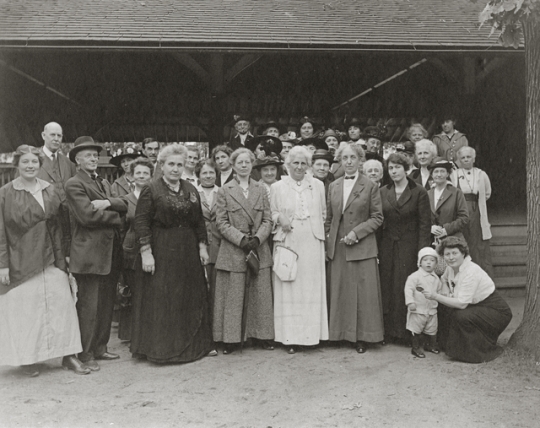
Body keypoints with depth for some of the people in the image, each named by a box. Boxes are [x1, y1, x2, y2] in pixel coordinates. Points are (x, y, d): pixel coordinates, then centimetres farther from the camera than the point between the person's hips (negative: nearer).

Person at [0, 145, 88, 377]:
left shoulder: (50, 191, 7)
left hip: (50, 259, 3)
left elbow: (58, 225, 8)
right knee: (24, 308, 3)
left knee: (62, 303, 2)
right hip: (21, 260, -3)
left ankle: (69, 355, 11)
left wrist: (62, 255, 3)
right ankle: (27, 359, 18)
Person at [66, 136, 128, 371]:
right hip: (89, 253, -8)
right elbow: (88, 215, -17)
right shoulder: (74, 184, -5)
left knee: (107, 304, 13)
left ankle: (100, 348, 25)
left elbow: (124, 206, 6)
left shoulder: (104, 182, 19)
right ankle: (85, 354, 9)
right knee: (88, 306, -2)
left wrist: (107, 203, -12)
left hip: (110, 251, 8)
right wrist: (116, 216, -6)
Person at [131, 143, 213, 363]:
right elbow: (141, 222, -11)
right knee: (160, 301, 1)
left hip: (188, 252, 5)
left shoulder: (191, 190, 10)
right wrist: (146, 252, -17)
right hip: (161, 251, -5)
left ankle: (190, 345, 26)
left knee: (190, 299, 12)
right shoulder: (151, 190, -6)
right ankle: (160, 348, 13)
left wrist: (202, 246, 7)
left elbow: (199, 221, 13)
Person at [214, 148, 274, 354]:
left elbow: (268, 220, 6)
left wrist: (258, 238, -11)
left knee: (261, 295, 7)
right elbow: (221, 222, -3)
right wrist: (241, 239, -14)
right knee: (232, 296, 1)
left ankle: (264, 335, 19)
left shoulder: (261, 189, 9)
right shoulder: (225, 191, 1)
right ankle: (230, 339, 12)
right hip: (233, 251, -2)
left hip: (259, 249, 3)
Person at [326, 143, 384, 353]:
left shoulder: (370, 187, -2)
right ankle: (341, 333, 19)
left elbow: (377, 217, -3)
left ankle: (363, 336, 12)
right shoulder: (333, 186, 10)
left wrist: (356, 232, -13)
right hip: (337, 247, 4)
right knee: (339, 291, 8)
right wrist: (327, 240, 6)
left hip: (362, 247, -3)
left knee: (363, 292, 0)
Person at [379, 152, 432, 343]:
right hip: (387, 247, 4)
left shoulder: (419, 192, -2)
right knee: (387, 288, 5)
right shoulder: (383, 192, 9)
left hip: (409, 247, -3)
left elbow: (424, 224, -4)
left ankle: (407, 332, 10)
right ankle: (390, 331, 16)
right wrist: (376, 250, 1)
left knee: (408, 288, -2)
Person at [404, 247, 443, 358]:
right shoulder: (415, 276, -12)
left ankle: (432, 345, 35)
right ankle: (416, 348, 15)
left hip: (432, 310, 6)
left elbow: (440, 291, 22)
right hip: (418, 309, -5)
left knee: (432, 329, 16)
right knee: (416, 330, 2)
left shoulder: (436, 278, 8)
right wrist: (410, 302, -22)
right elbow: (409, 289, -16)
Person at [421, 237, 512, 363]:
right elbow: (444, 279, 22)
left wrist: (436, 296, -32)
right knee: (445, 312, -3)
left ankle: (480, 353, -9)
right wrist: (448, 295, 5)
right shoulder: (451, 267, -2)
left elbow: (462, 304, -30)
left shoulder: (471, 272, -27)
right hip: (477, 307, 9)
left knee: (461, 316, -30)